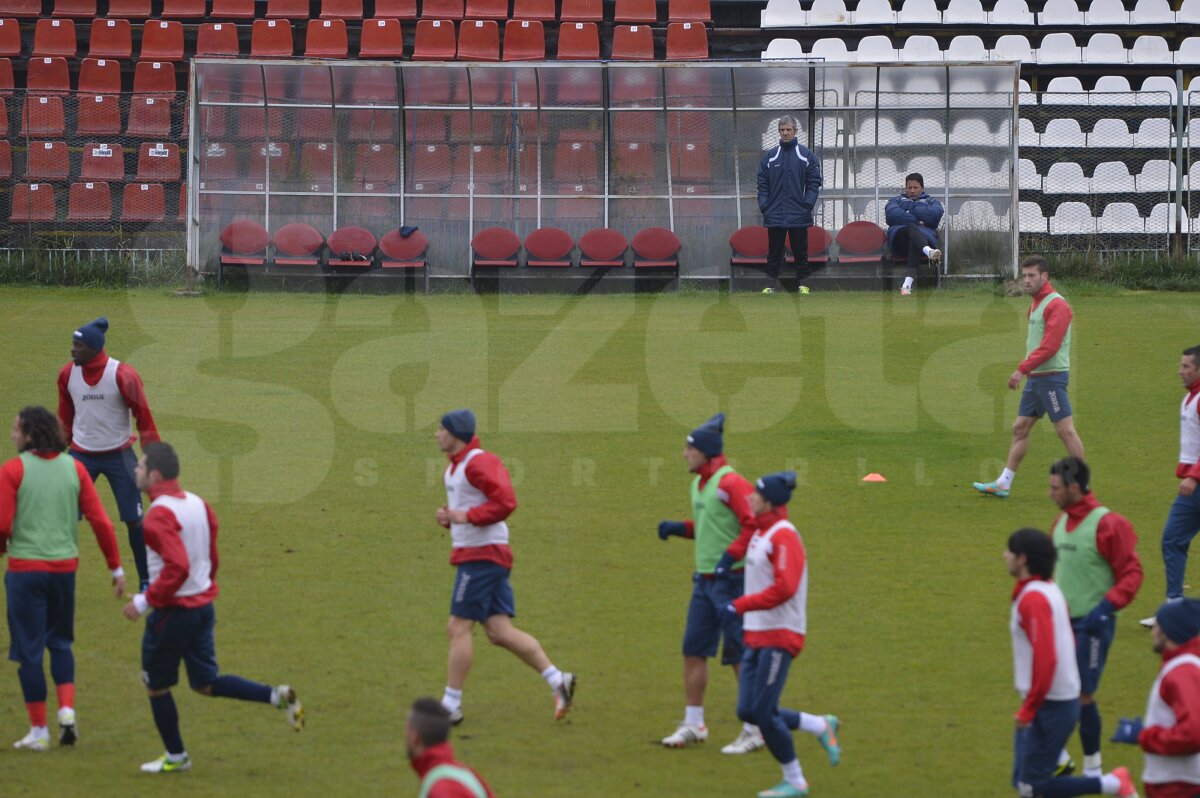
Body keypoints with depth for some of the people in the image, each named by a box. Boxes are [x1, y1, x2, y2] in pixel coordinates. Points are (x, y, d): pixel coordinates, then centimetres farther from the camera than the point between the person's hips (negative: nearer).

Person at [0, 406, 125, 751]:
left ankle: (38, 731, 7)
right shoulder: (74, 468, 3)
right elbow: (100, 521, 1)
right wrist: (116, 568, 8)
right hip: (64, 567, 4)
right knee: (60, 642, 21)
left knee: (28, 650, 5)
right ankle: (67, 711, 5)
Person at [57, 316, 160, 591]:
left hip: (118, 455, -3)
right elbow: (65, 416, 9)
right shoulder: (68, 374, -6)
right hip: (81, 454, 3)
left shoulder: (123, 375, -17)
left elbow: (143, 415, -10)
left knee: (134, 520, 2)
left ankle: (146, 581, 15)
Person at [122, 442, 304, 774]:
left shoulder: (160, 514, -21)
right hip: (204, 606, 8)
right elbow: (211, 557, 13)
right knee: (206, 682, 17)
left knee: (156, 685, 11)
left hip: (173, 611, -8)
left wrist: (144, 602, -21)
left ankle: (175, 756, 19)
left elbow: (177, 567, -29)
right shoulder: (197, 504, 6)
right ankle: (277, 697, 1)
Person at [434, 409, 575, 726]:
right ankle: (557, 681, 4)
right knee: (500, 631, 5)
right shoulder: (454, 467, 18)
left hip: (482, 555, -10)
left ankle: (451, 705, -3)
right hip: (472, 554, 10)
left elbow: (505, 502, -23)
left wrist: (467, 516, -23)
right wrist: (447, 516, 7)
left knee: (459, 628, -6)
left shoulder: (479, 463, -14)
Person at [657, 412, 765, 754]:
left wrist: (730, 556, -27)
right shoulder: (699, 484, 13)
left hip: (731, 580, -9)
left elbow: (754, 524, -24)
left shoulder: (730, 483, -18)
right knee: (693, 651, 11)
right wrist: (678, 528, 9)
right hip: (704, 580, 9)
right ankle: (693, 724, 20)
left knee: (739, 656, -3)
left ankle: (754, 731, 4)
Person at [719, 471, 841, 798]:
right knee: (747, 711, 5)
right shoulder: (760, 533, 15)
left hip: (780, 637, -9)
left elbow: (784, 588, -26)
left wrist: (741, 605, -24)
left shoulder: (784, 536, -15)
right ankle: (821, 726, 20)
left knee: (763, 712, -8)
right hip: (757, 636, 9)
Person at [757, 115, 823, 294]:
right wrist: (764, 205, -4)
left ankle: (802, 283, 10)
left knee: (800, 252, 4)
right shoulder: (769, 156, 6)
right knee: (774, 253, 5)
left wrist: (808, 204, -9)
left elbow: (814, 183, 1)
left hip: (799, 216, -1)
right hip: (774, 216, 1)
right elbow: (762, 184, 6)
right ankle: (770, 284, 9)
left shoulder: (807, 155, 2)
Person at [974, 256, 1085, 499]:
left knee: (1065, 429, -6)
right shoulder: (1036, 304, 16)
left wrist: (1022, 369, -22)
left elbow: (1049, 346, -21)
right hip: (1035, 378, 10)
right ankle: (1003, 484, 13)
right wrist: (1026, 370, 11)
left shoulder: (1056, 304, -14)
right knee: (1020, 428, 10)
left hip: (1051, 376, -10)